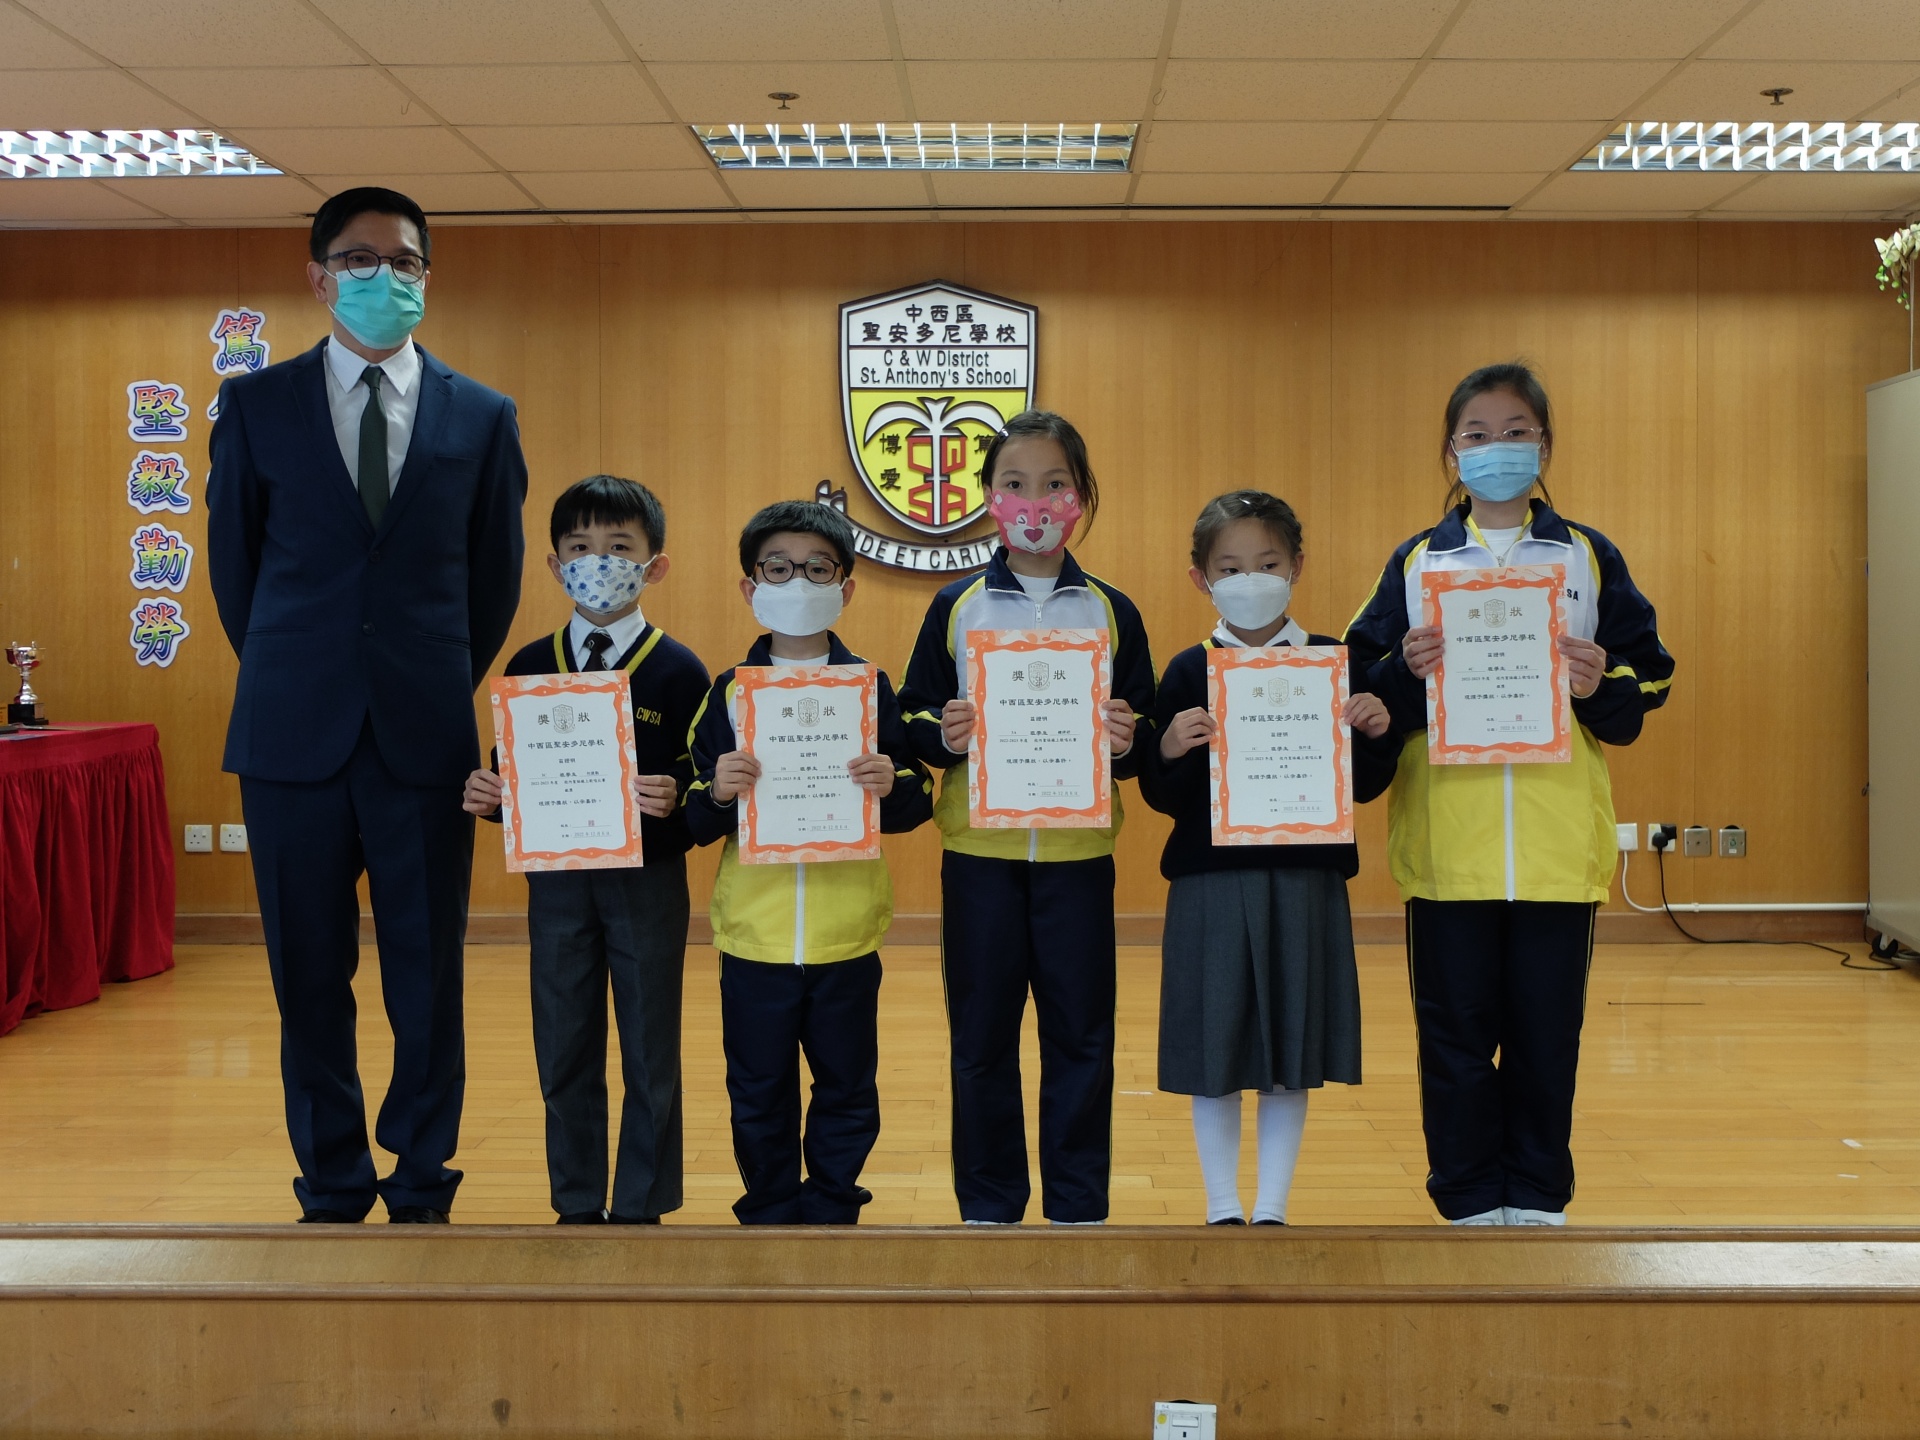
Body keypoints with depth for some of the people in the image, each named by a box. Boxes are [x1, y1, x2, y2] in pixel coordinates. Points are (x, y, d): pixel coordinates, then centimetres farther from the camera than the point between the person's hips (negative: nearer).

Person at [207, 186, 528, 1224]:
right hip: (294, 739, 0)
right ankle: (332, 1187, 23)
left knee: (428, 977, 6)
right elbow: (234, 564, 11)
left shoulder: (482, 418, 6)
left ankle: (421, 1187, 21)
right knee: (310, 976, 8)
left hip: (425, 738, 0)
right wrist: (290, 682, 13)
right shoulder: (255, 405, 4)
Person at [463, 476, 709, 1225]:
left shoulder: (677, 670, -6)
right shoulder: (529, 668, 4)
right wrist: (485, 796, -13)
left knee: (649, 1055, 7)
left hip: (646, 882, -3)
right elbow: (510, 779, 8)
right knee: (564, 1054, 11)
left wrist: (676, 798, -29)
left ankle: (640, 1209, 20)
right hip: (556, 880, 3)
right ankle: (576, 1207, 25)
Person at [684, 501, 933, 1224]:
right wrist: (717, 792, -20)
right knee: (758, 1096, 9)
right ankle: (769, 1216, 24)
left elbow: (916, 804, 2)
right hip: (753, 931, 0)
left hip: (846, 933, 0)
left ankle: (832, 1212, 25)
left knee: (847, 1092, 10)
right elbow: (696, 823, 1)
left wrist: (892, 784, -19)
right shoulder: (727, 693, 2)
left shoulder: (871, 690, 1)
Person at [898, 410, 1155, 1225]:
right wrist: (941, 736, -16)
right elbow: (911, 722, 5)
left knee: (1080, 1037, 6)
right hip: (978, 854, 0)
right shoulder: (955, 608, 4)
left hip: (1078, 854, 0)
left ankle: (1077, 1210, 19)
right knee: (981, 1039, 7)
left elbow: (1146, 740, 7)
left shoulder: (1113, 613, 5)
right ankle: (987, 1209, 20)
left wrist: (1128, 744, -15)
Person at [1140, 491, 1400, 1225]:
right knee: (1212, 1054, 5)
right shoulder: (1188, 672, 1)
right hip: (1211, 884, -1)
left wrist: (1378, 733, -13)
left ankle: (1272, 1208, 21)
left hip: (1306, 883, 1)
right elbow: (1160, 795, -1)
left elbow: (1363, 785, 5)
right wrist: (1170, 751, -21)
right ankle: (1223, 1209, 20)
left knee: (1292, 1056, 7)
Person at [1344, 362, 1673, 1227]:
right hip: (1448, 839, 0)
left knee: (1547, 1029, 7)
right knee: (1456, 1028, 5)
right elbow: (1362, 688, 5)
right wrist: (1406, 674, -15)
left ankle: (1536, 1196, 21)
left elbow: (1647, 678, 8)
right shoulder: (1415, 563, 8)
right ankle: (1471, 1201, 18)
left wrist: (1603, 685, -13)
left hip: (1558, 840, 0)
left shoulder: (1591, 558, 8)